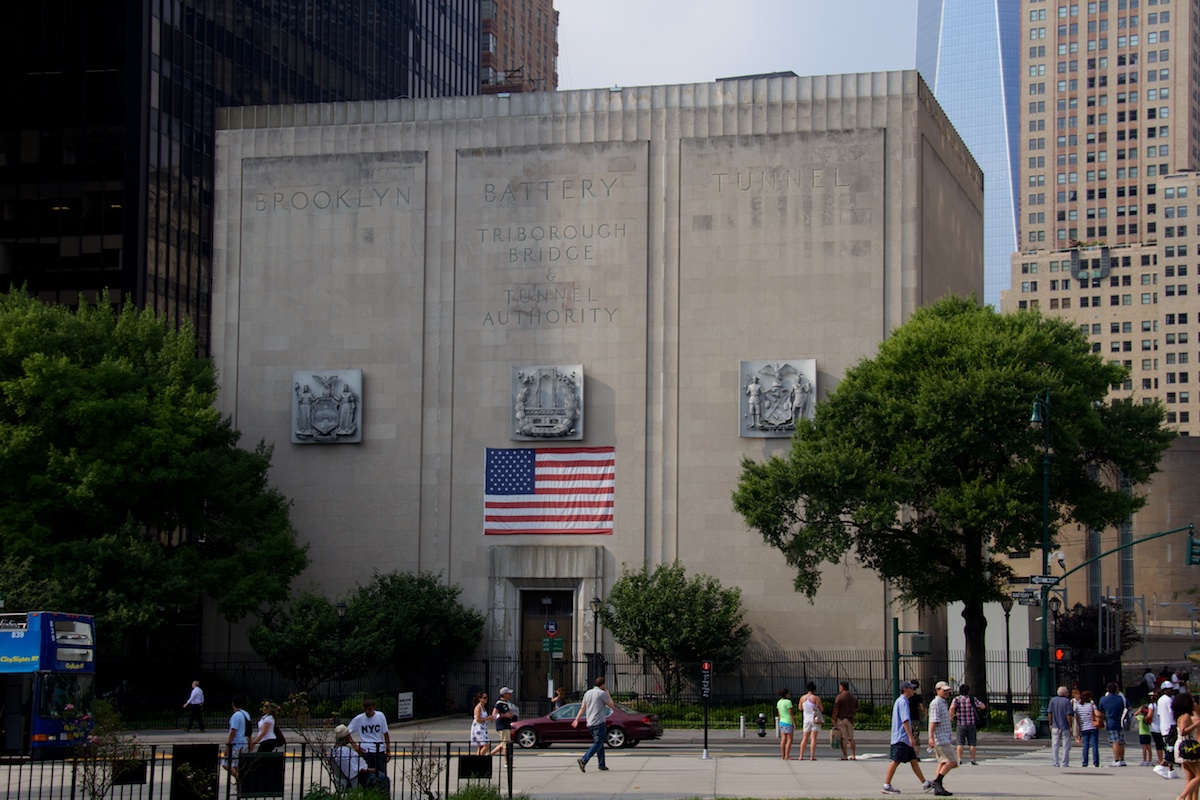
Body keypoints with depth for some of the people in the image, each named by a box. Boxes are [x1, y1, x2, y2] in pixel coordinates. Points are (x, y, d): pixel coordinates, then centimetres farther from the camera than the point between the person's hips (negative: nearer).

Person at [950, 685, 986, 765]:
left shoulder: (956, 699, -6)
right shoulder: (973, 699, -5)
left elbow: (952, 708, -24)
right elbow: (983, 707, -9)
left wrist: (951, 716, -9)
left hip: (961, 725, 0)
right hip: (972, 724, 0)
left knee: (960, 743, 4)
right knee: (972, 743, 7)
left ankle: (959, 759, -4)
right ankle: (973, 759, 6)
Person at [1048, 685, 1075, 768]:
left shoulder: (1052, 700, 1)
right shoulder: (1067, 701, -12)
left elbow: (1050, 713, 4)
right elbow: (1069, 715, -14)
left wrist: (1050, 724, 12)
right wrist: (1071, 727, -8)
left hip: (1055, 727, 3)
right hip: (1065, 727, -3)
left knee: (1055, 746, 8)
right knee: (1065, 746, 4)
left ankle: (1056, 763, 6)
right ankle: (1064, 763, 5)